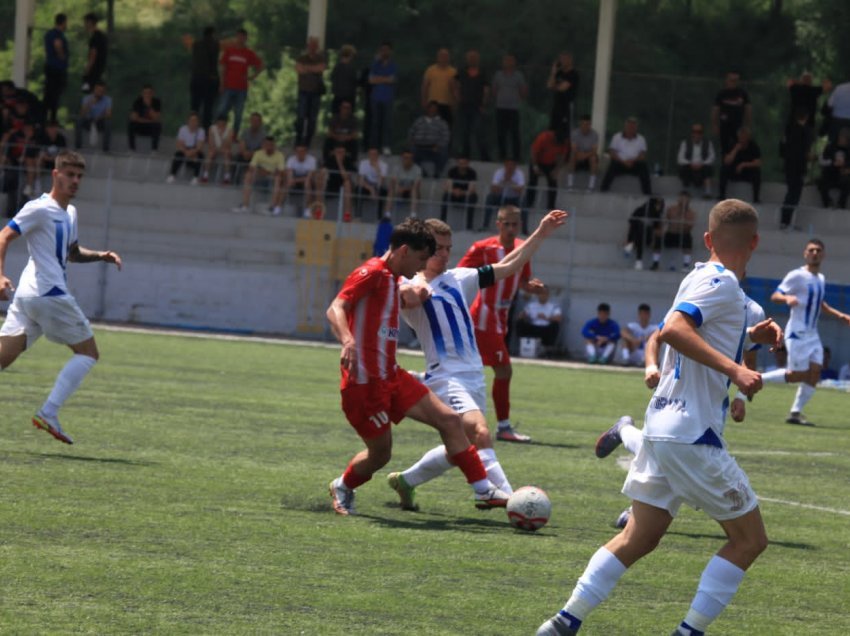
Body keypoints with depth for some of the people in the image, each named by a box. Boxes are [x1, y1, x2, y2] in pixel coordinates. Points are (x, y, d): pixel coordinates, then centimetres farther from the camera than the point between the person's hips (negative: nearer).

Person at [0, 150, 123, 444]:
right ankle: (48, 414, -8)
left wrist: (101, 255, 17)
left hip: (25, 297, 9)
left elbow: (72, 253, 35)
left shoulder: (70, 213, 22)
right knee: (88, 353, 1)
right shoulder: (40, 209, -6)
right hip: (49, 294, -9)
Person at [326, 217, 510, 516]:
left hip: (391, 376, 9)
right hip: (364, 381, -9)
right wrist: (347, 341, -43)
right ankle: (342, 488, 32)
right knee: (380, 454, 2)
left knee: (449, 420, -1)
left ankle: (484, 490, 2)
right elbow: (336, 309, -27)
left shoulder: (392, 279, 14)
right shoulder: (373, 272, -14)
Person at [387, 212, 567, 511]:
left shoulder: (458, 279, 17)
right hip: (445, 377, -8)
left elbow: (506, 267, 18)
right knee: (480, 433, -26)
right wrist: (411, 290, -51)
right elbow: (408, 297, -28)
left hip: (474, 375, 8)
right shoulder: (411, 287, -3)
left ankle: (405, 481, 30)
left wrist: (540, 235, 12)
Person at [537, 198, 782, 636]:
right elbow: (673, 330, -28)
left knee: (639, 538, 11)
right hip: (692, 434, -9)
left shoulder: (700, 278, 16)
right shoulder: (722, 284, -11)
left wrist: (748, 336, 27)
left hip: (662, 428, 9)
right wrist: (734, 370, -31)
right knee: (749, 539, 2)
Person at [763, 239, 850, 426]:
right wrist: (787, 298, -37)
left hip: (812, 335, 8)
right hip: (797, 333, -8)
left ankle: (796, 413, 2)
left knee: (815, 372, -3)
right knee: (799, 374, -10)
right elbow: (775, 296, -15)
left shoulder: (821, 279, 15)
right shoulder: (797, 276, -10)